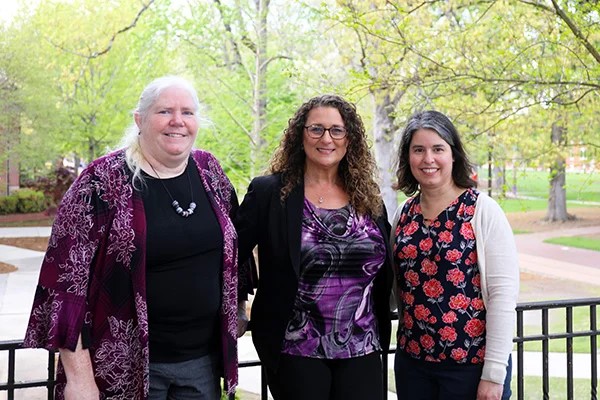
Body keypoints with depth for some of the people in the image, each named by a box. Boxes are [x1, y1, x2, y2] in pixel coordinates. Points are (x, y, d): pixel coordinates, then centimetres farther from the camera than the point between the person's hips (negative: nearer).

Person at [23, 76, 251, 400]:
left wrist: (237, 311, 17)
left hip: (204, 360, 5)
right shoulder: (103, 181, -11)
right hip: (125, 367, -4)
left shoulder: (209, 170, 3)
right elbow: (67, 277, -13)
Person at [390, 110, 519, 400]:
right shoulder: (404, 214, 4)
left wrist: (494, 373, -14)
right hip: (411, 361, 4)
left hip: (471, 364, -4)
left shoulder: (483, 211, -10)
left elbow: (503, 294, -13)